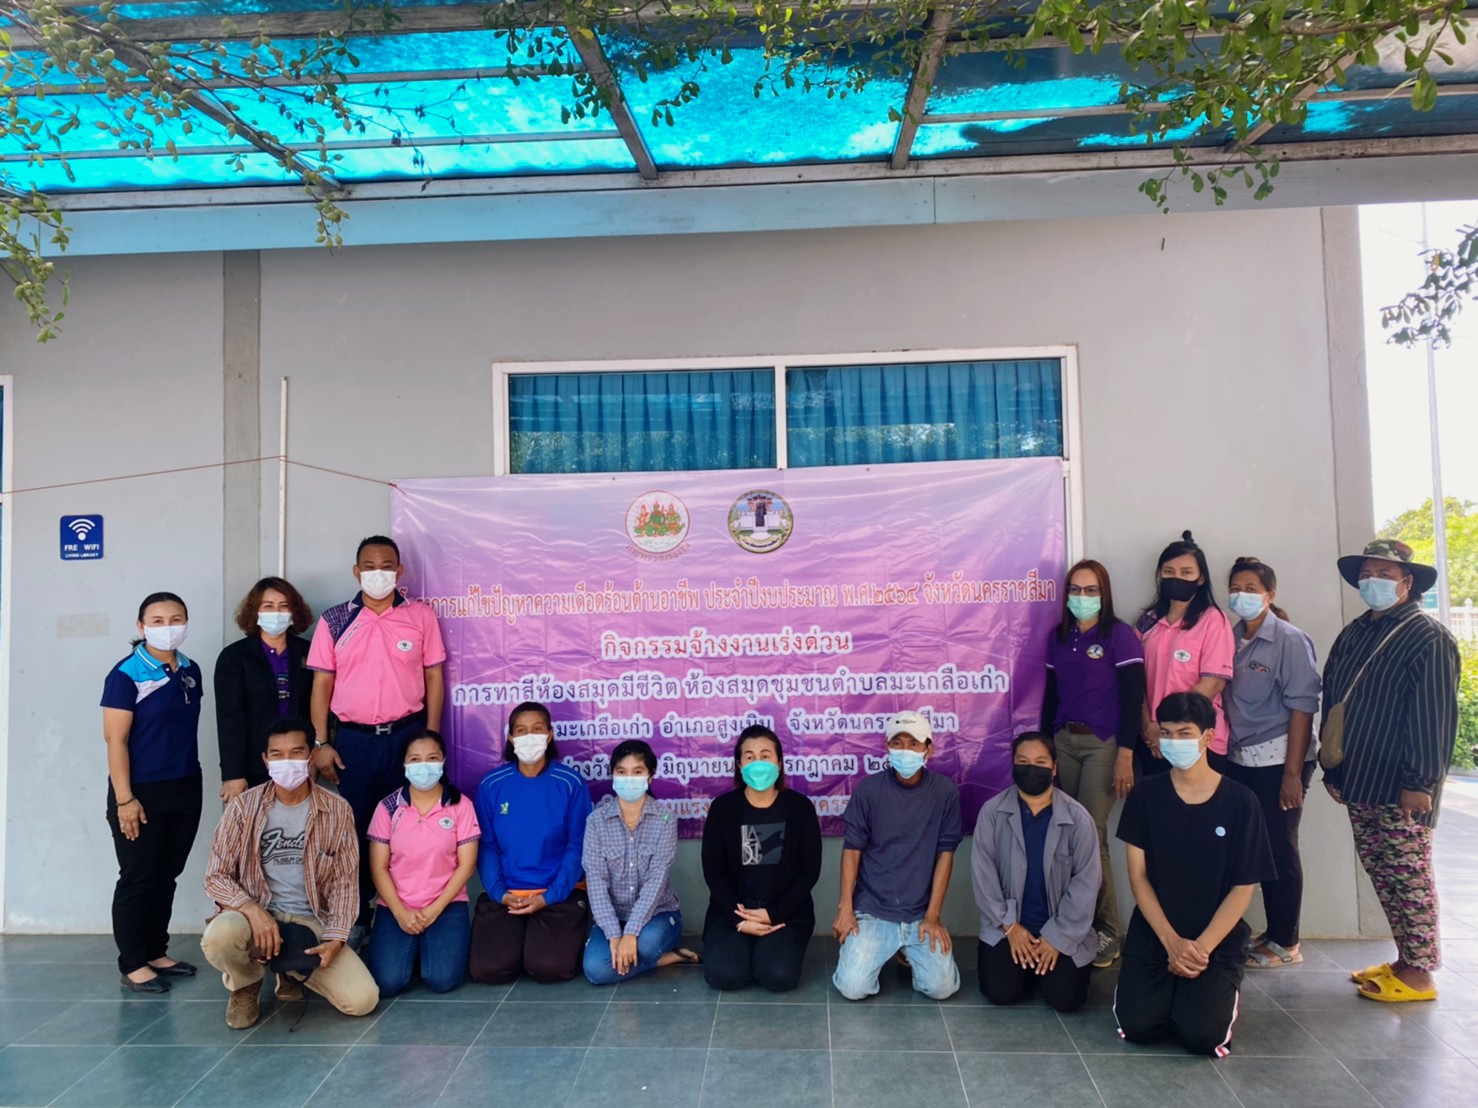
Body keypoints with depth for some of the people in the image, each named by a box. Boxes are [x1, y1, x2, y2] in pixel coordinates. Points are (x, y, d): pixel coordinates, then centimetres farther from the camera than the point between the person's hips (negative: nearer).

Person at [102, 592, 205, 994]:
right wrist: (124, 798, -16)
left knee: (167, 875, 14)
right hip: (142, 793, -6)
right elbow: (115, 739, -13)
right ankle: (132, 965, 14)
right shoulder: (126, 675, -11)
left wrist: (191, 781, 12)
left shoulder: (190, 671, 7)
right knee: (139, 878, 3)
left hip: (185, 790, 6)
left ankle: (156, 953, 26)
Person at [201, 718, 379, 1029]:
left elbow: (345, 882, 1)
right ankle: (246, 985, 1)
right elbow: (216, 877, -3)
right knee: (219, 936, -37)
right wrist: (253, 910, -21)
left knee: (363, 999, -17)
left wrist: (335, 939, -12)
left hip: (311, 923, 1)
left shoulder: (337, 810, -1)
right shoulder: (243, 806, -3)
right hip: (257, 915, -1)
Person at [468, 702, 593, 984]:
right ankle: (519, 940, 17)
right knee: (487, 969, -16)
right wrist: (500, 893, -12)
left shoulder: (571, 783, -5)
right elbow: (486, 846, 3)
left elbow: (578, 846, -5)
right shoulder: (491, 785, 2)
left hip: (559, 894, -2)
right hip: (505, 895, 2)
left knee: (550, 967, -21)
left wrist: (549, 897, -14)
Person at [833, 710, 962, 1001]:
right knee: (853, 988, -15)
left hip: (921, 914, 1)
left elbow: (945, 854, -2)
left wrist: (932, 916, -6)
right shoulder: (868, 789, -7)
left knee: (941, 987, -14)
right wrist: (845, 907, -9)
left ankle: (910, 951, 18)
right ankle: (855, 947, 20)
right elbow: (852, 849, -3)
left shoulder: (945, 792, -5)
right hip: (872, 910, -1)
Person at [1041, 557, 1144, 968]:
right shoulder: (1057, 636, 10)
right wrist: (1044, 746, 12)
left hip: (1103, 744, -5)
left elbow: (1133, 697, -9)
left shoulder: (1119, 635, -5)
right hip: (1064, 741, 5)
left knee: (1091, 835, -7)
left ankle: (1107, 931, 5)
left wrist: (1126, 754, -15)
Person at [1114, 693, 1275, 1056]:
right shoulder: (1145, 795, -3)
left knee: (1201, 1035, -20)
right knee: (1138, 1026, -17)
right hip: (1154, 933, 1)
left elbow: (1242, 889, -5)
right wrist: (1172, 942, -13)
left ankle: (1218, 990, 14)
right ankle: (1163, 986, 17)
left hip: (1217, 940, -1)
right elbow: (1138, 876, -3)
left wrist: (1201, 948, -14)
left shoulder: (1240, 802, -7)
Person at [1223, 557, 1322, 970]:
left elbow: (1302, 707, -11)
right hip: (1238, 761, 5)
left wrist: (1293, 773, -15)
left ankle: (1285, 944, 16)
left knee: (1279, 849, 3)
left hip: (1277, 761, -5)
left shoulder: (1289, 640, -8)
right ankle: (1271, 933, 22)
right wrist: (1220, 752, 5)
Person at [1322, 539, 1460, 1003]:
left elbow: (1434, 716, -15)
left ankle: (1418, 973, 13)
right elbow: (1331, 701, 15)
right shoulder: (1353, 635, 12)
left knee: (1408, 877, 2)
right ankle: (1405, 958, 26)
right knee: (1381, 874, 14)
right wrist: (1332, 769, 14)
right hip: (1358, 783, 7)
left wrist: (1420, 781, -18)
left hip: (1400, 789, -7)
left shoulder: (1428, 638, -10)